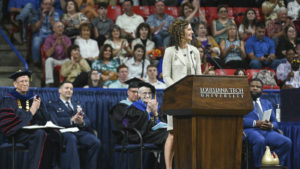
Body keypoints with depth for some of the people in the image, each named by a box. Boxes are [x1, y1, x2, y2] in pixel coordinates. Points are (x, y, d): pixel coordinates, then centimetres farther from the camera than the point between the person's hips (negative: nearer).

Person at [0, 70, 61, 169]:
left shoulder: (35, 99, 20)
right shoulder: (9, 100, 4)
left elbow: (46, 117, 14)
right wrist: (32, 111, -10)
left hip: (37, 130, 5)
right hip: (19, 133, -5)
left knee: (55, 135, -28)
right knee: (40, 134, -36)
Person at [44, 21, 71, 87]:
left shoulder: (67, 39, 5)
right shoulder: (49, 39, -1)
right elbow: (48, 54, -12)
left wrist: (64, 44, -21)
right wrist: (55, 44, -22)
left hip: (64, 61, 1)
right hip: (53, 61, -1)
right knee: (49, 60, -35)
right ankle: (49, 83, -40)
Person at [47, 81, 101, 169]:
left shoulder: (77, 104, 30)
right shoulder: (52, 105, 15)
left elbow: (88, 122, 17)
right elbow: (55, 121, -4)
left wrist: (82, 122, -8)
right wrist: (71, 120, -18)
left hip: (80, 131, 4)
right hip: (64, 132, -4)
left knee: (96, 142, -27)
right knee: (72, 139, -40)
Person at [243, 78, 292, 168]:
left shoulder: (267, 103, 29)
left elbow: (275, 122, 23)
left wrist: (271, 125, -3)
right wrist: (255, 123, -15)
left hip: (268, 131, 5)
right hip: (251, 130, -5)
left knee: (287, 142, -24)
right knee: (260, 141, -41)